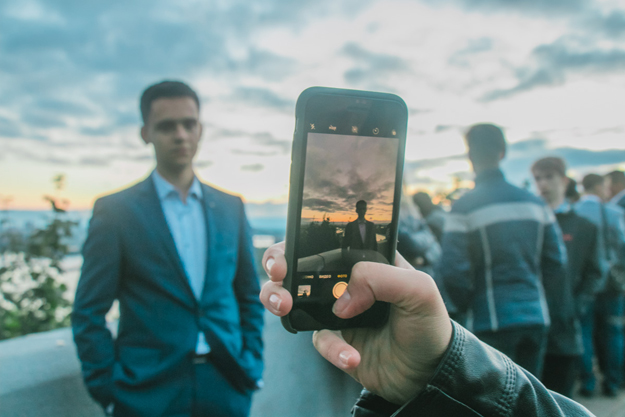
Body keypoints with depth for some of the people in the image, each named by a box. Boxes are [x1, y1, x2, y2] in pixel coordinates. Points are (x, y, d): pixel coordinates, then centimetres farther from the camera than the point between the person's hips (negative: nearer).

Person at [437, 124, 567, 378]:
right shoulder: (536, 203, 4)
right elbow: (557, 264, 6)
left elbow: (453, 271, -15)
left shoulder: (465, 207, -11)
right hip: (536, 317, 5)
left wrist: (466, 307, 3)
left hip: (492, 321, -5)